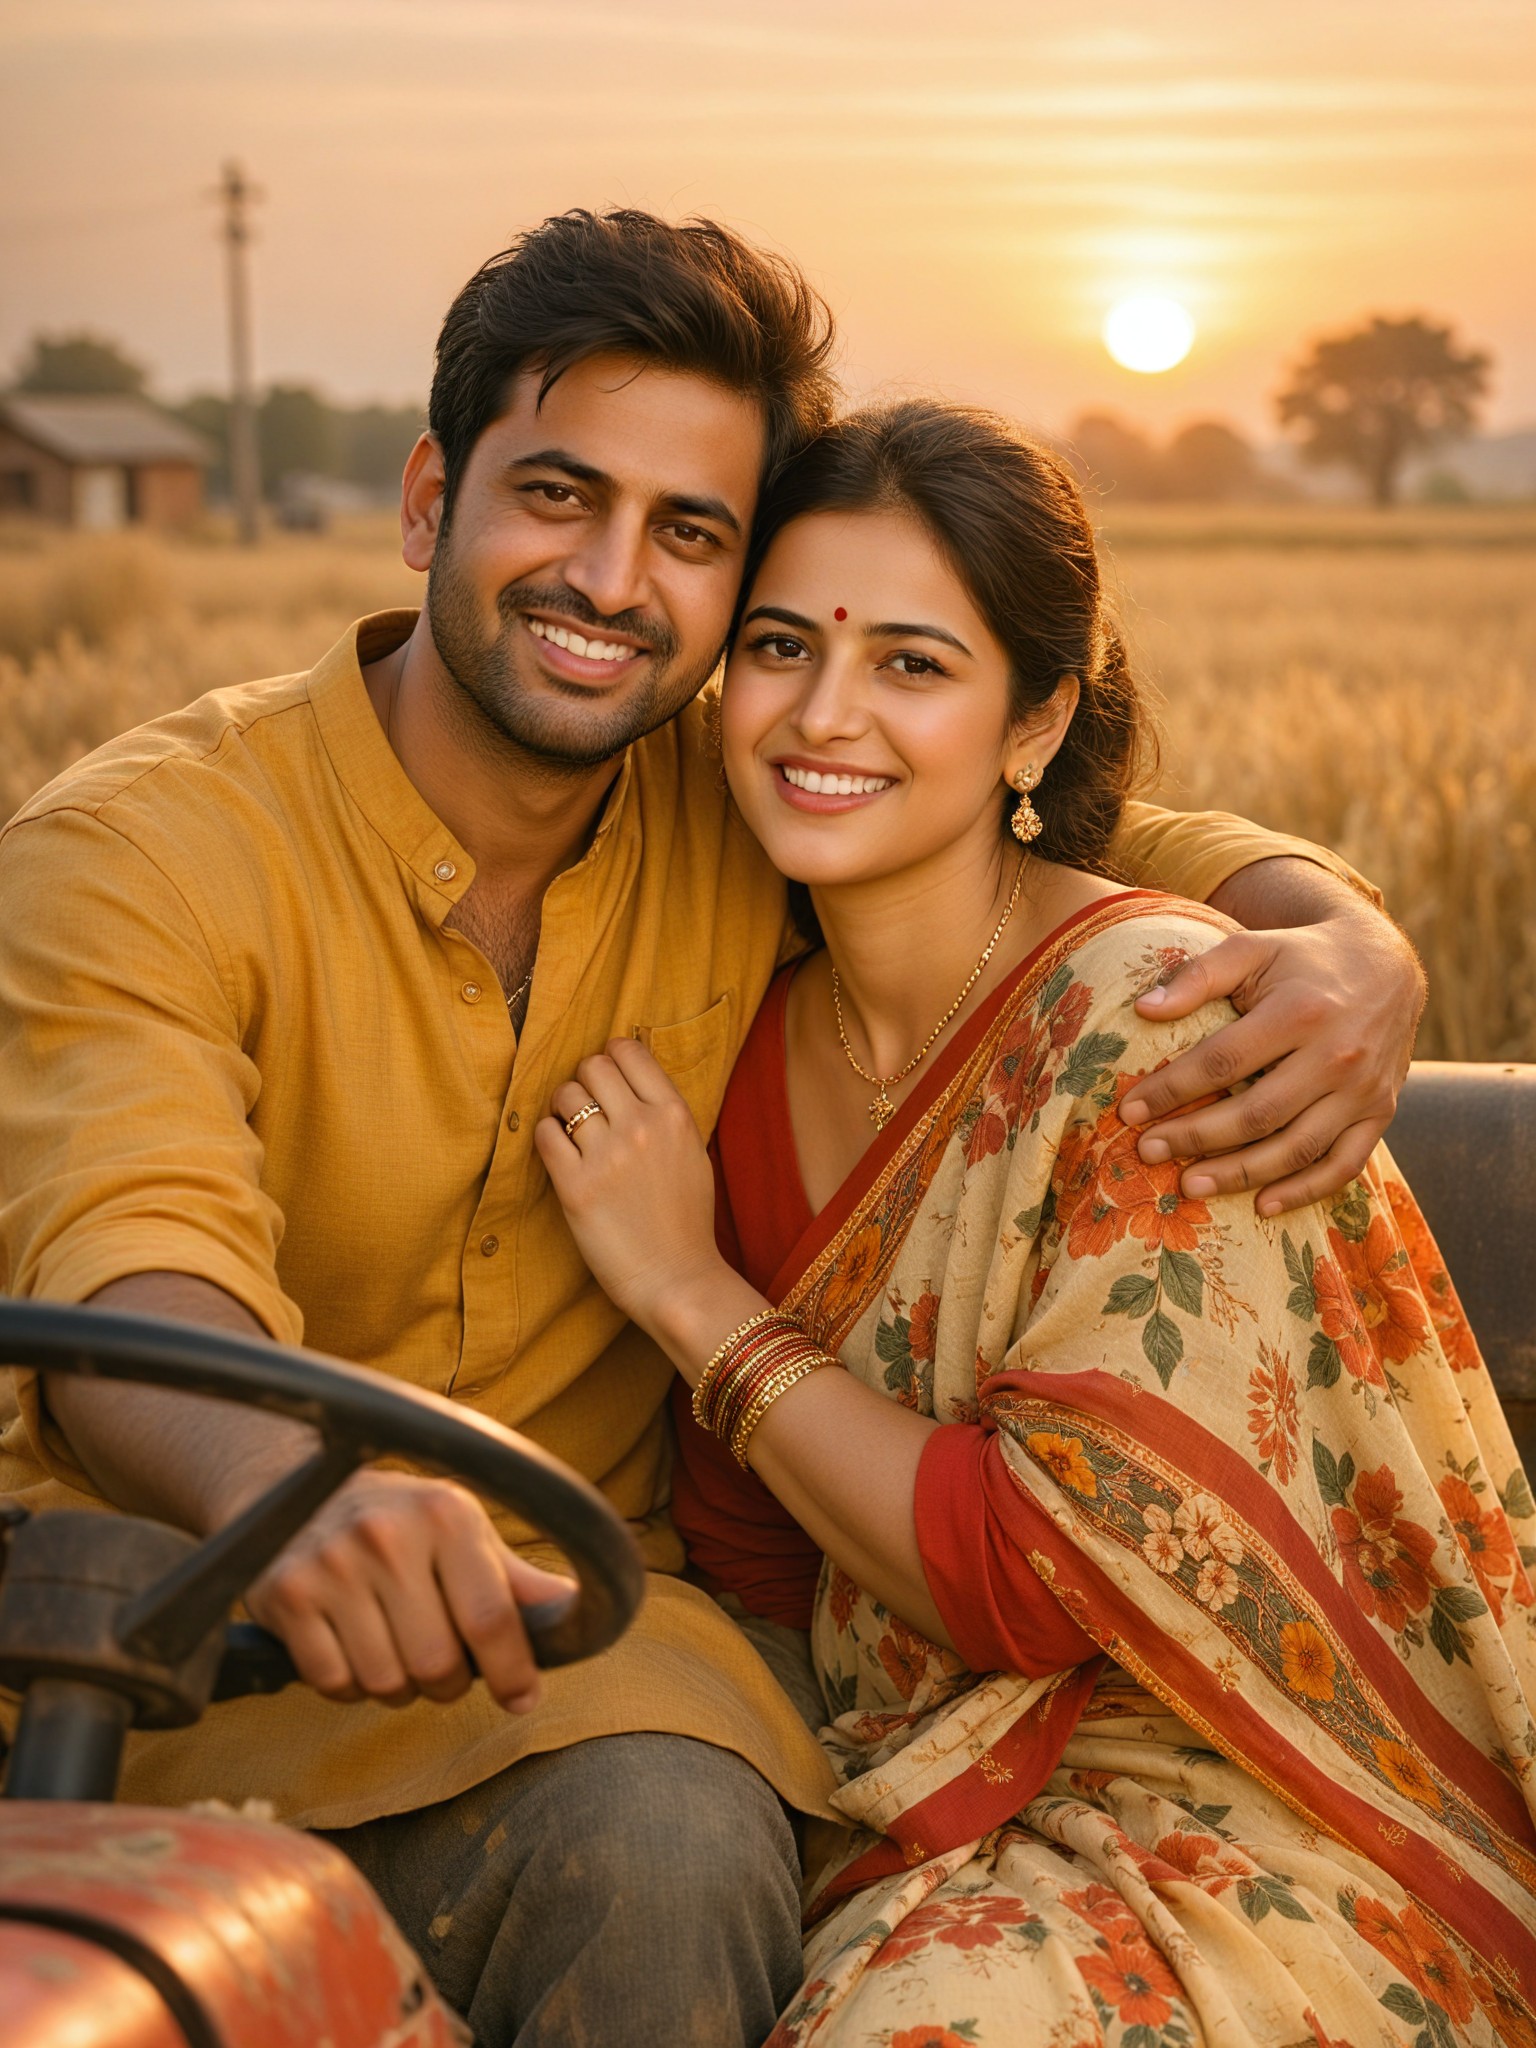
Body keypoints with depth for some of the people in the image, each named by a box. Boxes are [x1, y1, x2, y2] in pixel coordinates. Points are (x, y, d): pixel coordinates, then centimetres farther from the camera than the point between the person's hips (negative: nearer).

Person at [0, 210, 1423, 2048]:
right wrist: (293, 1485, -54)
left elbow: (1112, 834, 11)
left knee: (666, 1850, -28)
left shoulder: (741, 813, 2)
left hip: (545, 1628, 2)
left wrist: (1350, 935, -13)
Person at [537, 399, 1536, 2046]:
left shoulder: (1163, 1028, -16)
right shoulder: (755, 1050, 2)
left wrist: (697, 1299, -13)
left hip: (1233, 1830, -5)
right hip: (906, 1824, 5)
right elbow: (764, 1580, 5)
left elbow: (1061, 1571, -19)